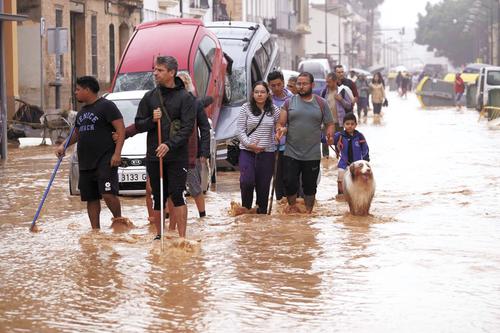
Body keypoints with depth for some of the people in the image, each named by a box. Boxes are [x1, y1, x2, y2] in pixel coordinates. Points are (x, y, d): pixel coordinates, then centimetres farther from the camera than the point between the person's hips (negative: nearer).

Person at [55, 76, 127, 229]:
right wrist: (64, 146, 14)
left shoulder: (106, 106, -6)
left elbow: (121, 129, -11)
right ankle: (95, 230, 15)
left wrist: (117, 153, -20)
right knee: (91, 199, 8)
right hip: (85, 163, 8)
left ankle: (118, 219, 1)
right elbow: (76, 133, 32)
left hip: (105, 160, -8)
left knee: (108, 194, -19)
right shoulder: (81, 112, 20)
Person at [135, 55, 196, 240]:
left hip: (177, 156, -4)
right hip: (153, 156, 4)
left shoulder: (185, 97, -2)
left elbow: (187, 127, -9)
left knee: (177, 195, -10)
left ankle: (182, 237, -8)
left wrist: (170, 145, -22)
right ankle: (159, 235, 19)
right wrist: (151, 120, -11)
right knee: (158, 198, 8)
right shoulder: (150, 96, 10)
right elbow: (138, 125, 11)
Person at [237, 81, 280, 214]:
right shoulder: (245, 108, 0)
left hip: (267, 153, 2)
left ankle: (262, 212, 16)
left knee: (263, 185, 4)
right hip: (247, 151, -2)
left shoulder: (274, 110, 5)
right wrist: (249, 144, -13)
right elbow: (240, 130, -1)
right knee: (247, 181, -17)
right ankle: (246, 208, 5)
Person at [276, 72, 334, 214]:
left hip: (312, 155, 0)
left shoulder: (321, 103, 5)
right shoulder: (289, 103, 4)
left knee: (310, 186, 8)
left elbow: (329, 124, 7)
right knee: (290, 183, -3)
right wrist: (280, 130, -20)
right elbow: (281, 124, 3)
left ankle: (308, 212, 22)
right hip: (291, 154, 0)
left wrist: (330, 134, -13)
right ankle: (292, 206, 20)